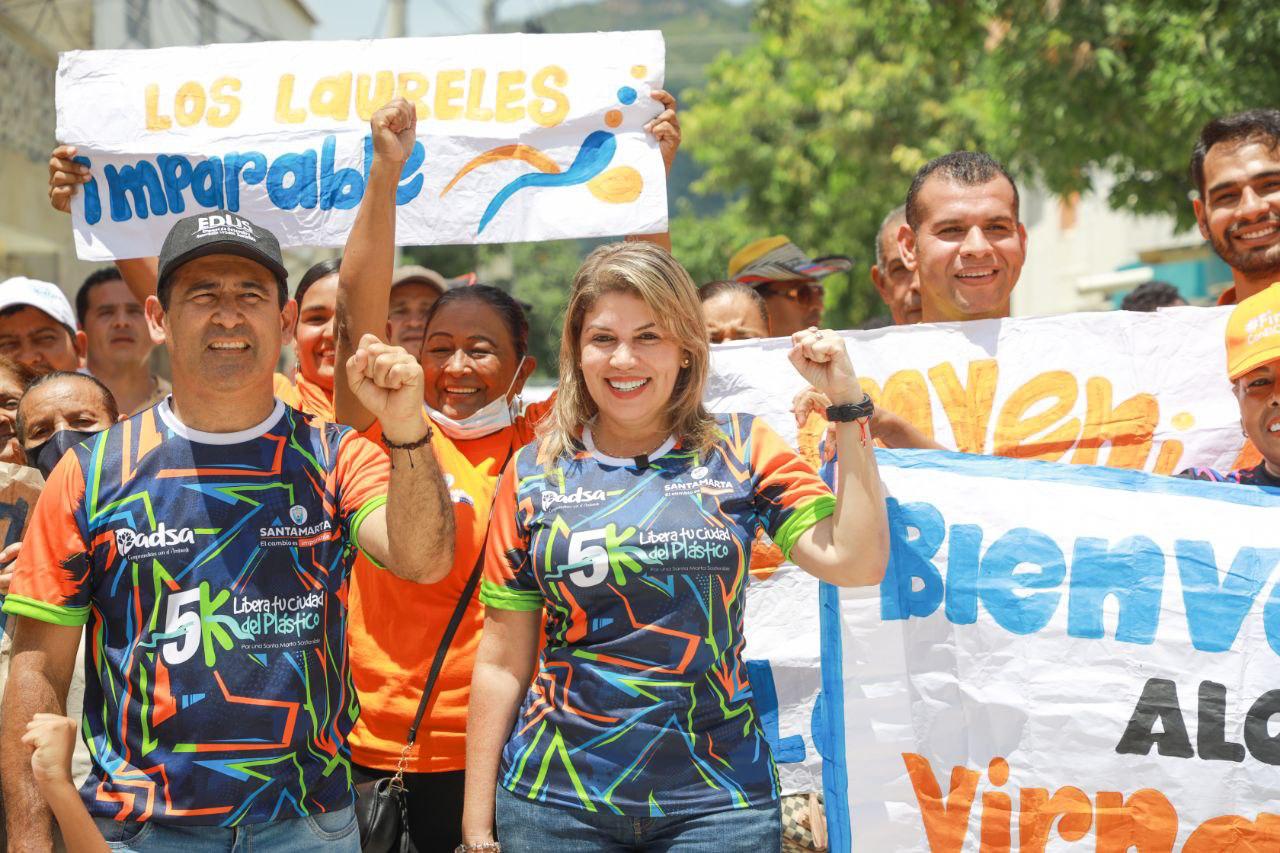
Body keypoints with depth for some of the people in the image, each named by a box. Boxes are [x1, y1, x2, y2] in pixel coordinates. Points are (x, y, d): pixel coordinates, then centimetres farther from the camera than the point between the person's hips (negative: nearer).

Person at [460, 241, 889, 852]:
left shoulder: (741, 450, 2)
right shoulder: (535, 473, 3)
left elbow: (856, 562, -10)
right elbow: (503, 661, 4)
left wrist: (848, 406, -10)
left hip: (716, 801, 0)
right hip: (556, 800, 1)